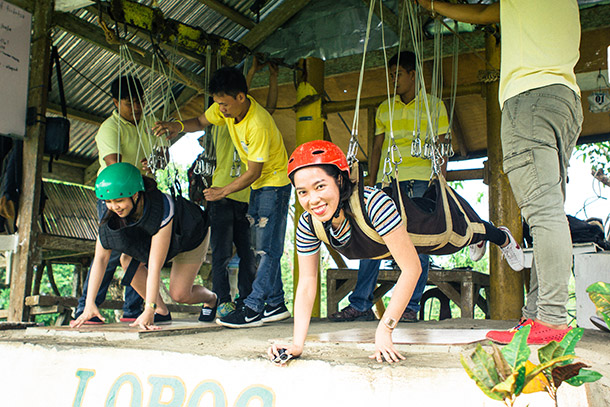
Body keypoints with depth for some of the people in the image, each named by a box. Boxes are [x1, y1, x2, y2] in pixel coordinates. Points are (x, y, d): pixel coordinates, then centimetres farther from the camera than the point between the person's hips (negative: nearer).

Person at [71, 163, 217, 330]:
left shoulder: (161, 207, -44)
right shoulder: (112, 216, -27)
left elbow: (155, 265, -45)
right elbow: (100, 259, -22)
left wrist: (149, 310, -45)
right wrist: (90, 304, -27)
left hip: (191, 237, -6)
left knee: (179, 294, -14)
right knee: (128, 260, -17)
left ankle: (211, 299, 20)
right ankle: (162, 311, -4)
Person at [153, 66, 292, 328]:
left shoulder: (258, 124, -31)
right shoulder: (227, 107, -6)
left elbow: (253, 173, -25)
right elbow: (201, 122, 9)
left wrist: (222, 192, -14)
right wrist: (179, 126, -14)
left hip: (275, 183, -9)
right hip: (258, 186, 9)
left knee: (268, 247, -10)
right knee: (263, 247, 9)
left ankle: (253, 308, -11)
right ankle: (275, 305, 15)